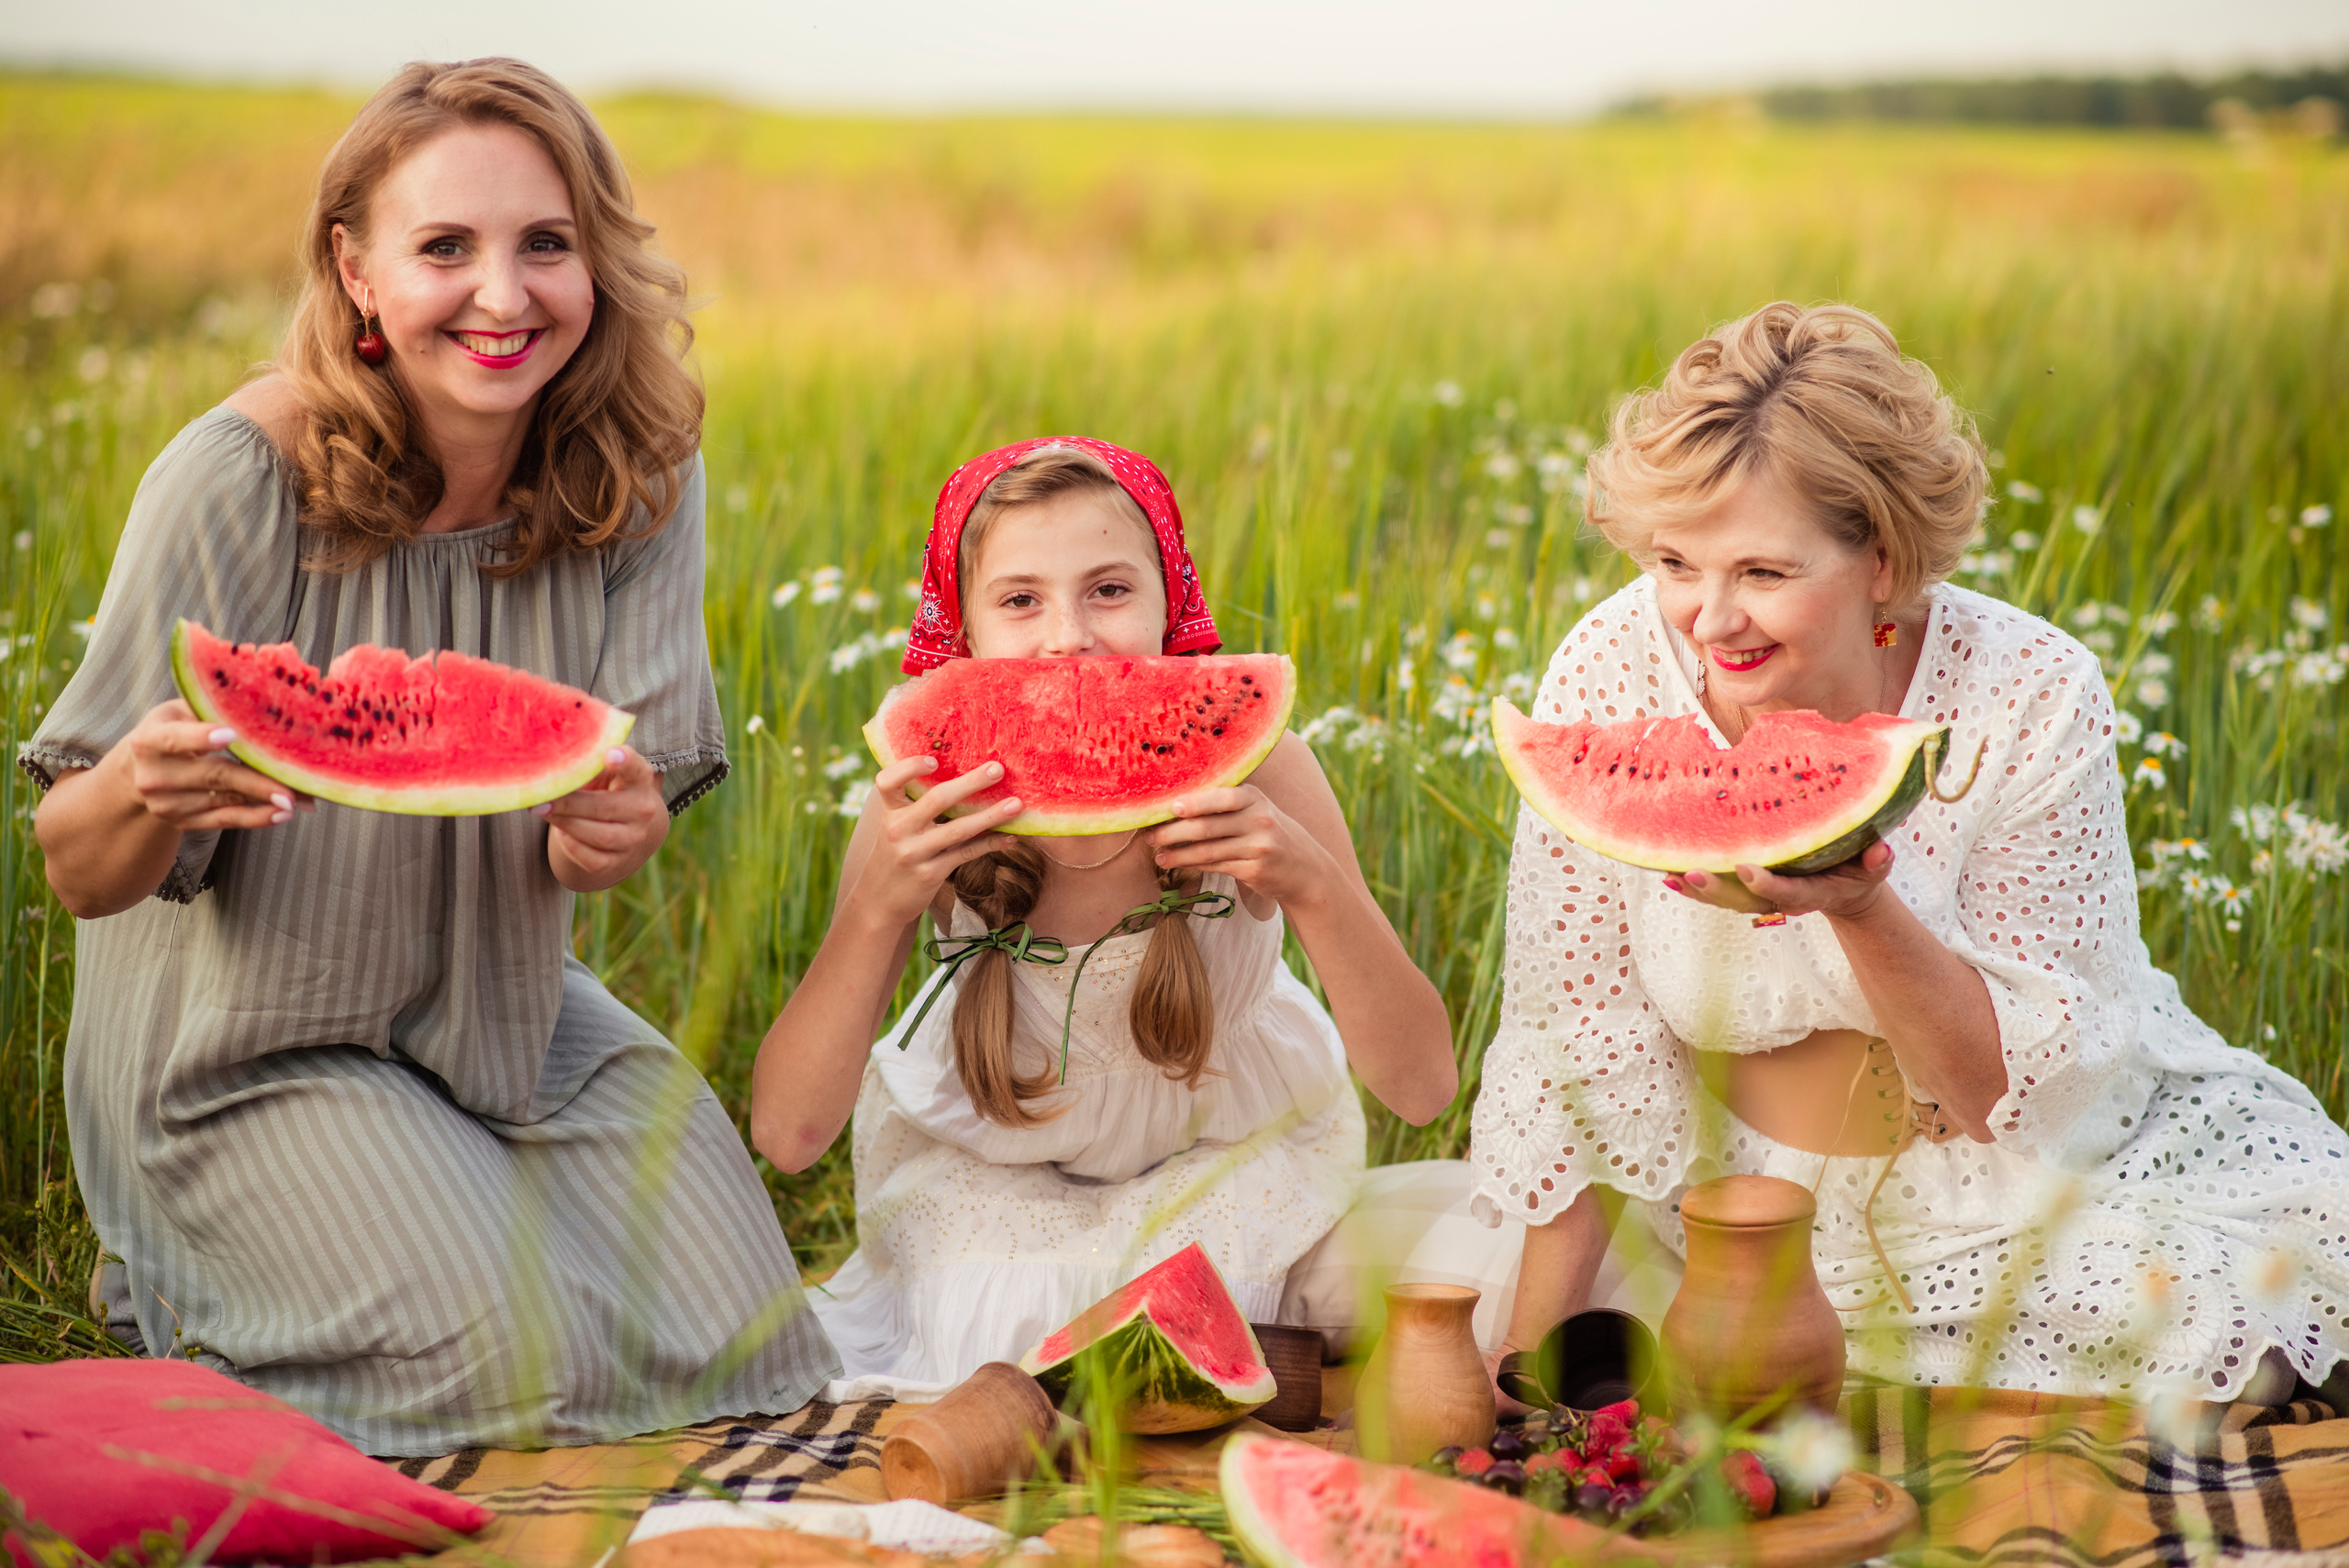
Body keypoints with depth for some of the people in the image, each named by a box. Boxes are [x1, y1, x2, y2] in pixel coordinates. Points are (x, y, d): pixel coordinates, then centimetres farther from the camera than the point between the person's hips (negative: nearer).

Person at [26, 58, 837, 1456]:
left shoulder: (636, 475, -11)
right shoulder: (243, 481, -23)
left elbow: (618, 816, -11)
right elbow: (84, 874, -18)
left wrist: (614, 832, -36)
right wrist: (148, 793, -42)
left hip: (514, 1015, 5)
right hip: (254, 1043, -5)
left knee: (726, 1344, -6)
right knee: (517, 1364, -21)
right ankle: (196, 1295, 11)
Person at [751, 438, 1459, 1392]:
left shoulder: (1250, 769, -30)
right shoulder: (927, 811, -28)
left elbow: (1422, 1087, -27)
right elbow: (786, 1134, -28)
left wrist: (1311, 884, -44)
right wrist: (878, 908, -43)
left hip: (1233, 1142, 0)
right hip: (983, 1157, 0)